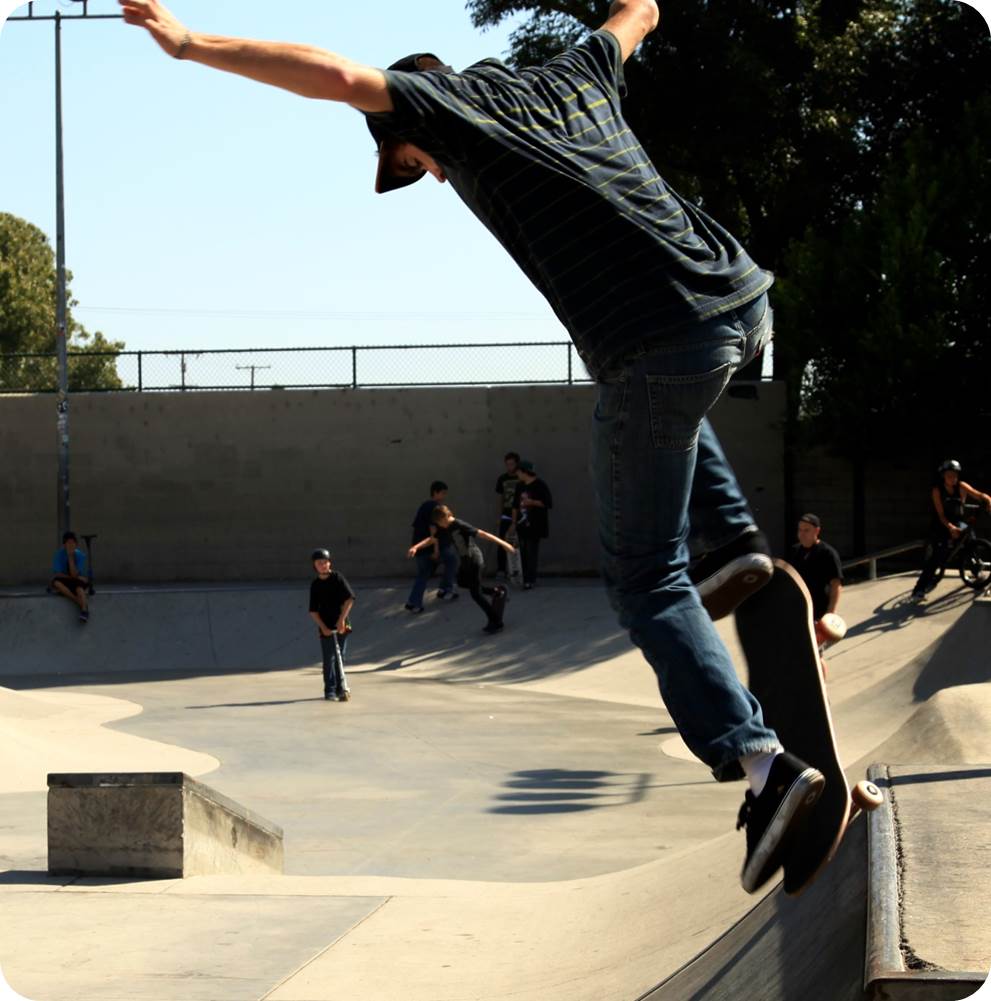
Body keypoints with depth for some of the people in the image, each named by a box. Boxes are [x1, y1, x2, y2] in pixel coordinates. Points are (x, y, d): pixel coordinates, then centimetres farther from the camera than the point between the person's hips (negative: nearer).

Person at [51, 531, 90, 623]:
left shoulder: (80, 555, -10)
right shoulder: (59, 554, -9)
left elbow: (74, 575, -19)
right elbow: (58, 574, -12)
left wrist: (71, 557, -23)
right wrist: (77, 578, -15)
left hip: (77, 582, -2)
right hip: (64, 583, 2)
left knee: (79, 584, -37)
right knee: (56, 582, -32)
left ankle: (84, 610, -59)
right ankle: (80, 601, -38)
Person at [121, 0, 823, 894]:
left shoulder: (447, 106, 6)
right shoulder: (572, 77, 23)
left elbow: (339, 76, -9)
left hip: (660, 351, -7)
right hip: (747, 302, 7)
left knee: (648, 583, 6)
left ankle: (760, 760, -13)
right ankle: (732, 543, 24)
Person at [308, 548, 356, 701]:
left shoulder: (338, 578, -4)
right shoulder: (315, 585, 2)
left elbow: (349, 599, -12)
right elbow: (313, 611, 2)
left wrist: (342, 619, -19)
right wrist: (323, 627, -10)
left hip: (342, 625, -1)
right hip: (326, 627, 1)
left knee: (340, 657, 7)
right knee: (328, 659, -3)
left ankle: (340, 689, 17)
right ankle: (330, 691, -2)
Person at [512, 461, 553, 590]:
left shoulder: (540, 486, -6)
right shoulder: (520, 486, 13)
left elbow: (548, 504, -8)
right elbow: (515, 506, 18)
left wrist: (532, 502, -18)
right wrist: (514, 523, 16)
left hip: (534, 526, -6)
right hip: (522, 525, 6)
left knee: (532, 553, -8)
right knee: (523, 553, 5)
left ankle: (529, 580, -9)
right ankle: (527, 579, 10)